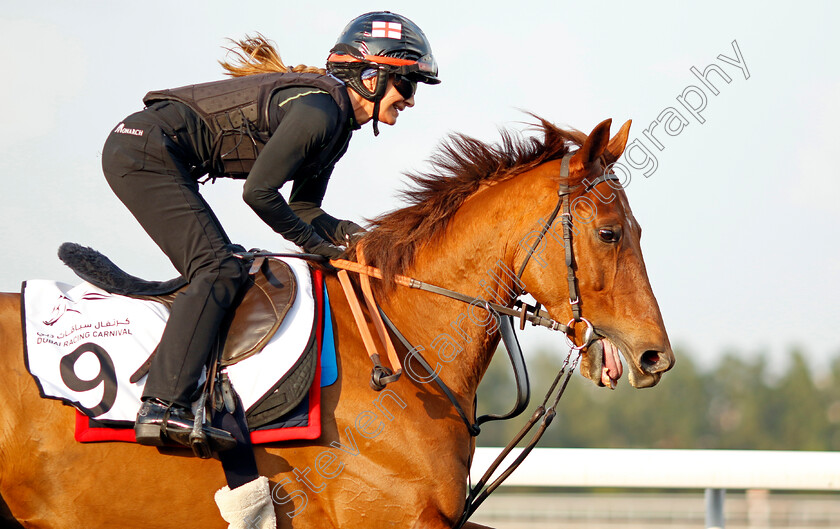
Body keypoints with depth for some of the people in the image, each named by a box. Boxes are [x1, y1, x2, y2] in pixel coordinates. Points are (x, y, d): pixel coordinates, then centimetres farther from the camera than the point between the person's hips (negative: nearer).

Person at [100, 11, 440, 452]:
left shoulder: (336, 120, 13)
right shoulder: (317, 109, -18)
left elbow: (302, 209, 16)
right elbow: (258, 192, -19)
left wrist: (357, 235, -1)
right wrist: (316, 244, -8)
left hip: (154, 158, 11)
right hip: (144, 149, -11)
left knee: (217, 269, 11)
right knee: (219, 271, -19)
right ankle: (161, 407, -30)